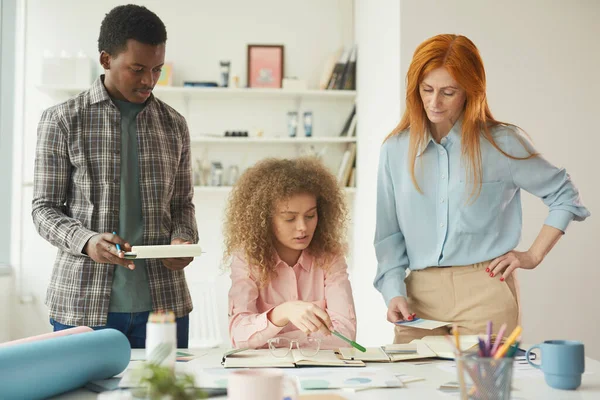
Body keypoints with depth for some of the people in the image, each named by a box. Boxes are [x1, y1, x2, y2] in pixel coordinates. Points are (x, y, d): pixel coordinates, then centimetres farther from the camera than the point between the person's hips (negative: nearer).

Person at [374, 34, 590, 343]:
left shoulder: (501, 143, 0)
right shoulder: (396, 149, 6)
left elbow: (564, 196, 10)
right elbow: (389, 235, 6)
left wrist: (533, 256, 3)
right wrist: (394, 292, -6)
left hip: (484, 294, -2)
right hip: (419, 295, 2)